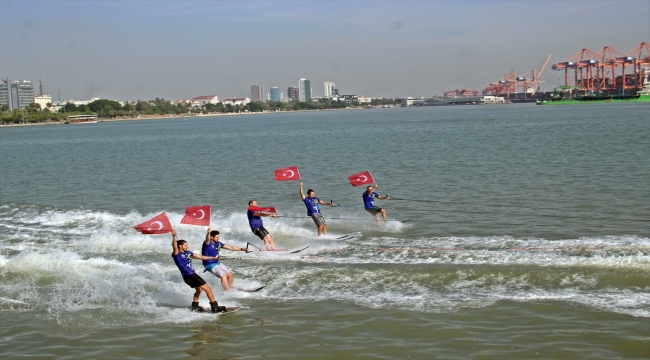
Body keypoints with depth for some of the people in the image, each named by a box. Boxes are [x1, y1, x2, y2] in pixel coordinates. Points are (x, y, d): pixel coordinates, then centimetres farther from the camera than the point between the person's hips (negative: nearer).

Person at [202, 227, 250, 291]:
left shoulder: (218, 243, 3)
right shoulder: (207, 243, -16)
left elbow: (230, 247, 7)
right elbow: (207, 239, -42)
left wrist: (242, 249, 4)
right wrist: (208, 233, -66)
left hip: (217, 263, 8)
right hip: (210, 264, -8)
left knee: (230, 274, 8)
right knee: (224, 276, -20)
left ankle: (230, 288, 29)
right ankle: (228, 291, -9)